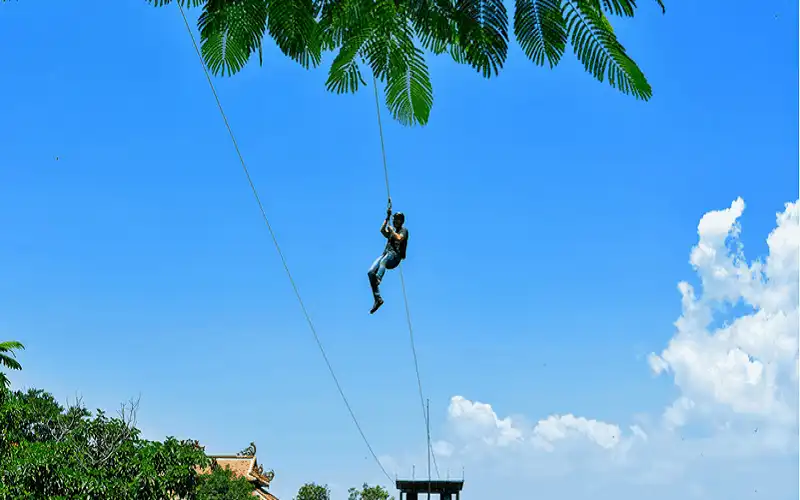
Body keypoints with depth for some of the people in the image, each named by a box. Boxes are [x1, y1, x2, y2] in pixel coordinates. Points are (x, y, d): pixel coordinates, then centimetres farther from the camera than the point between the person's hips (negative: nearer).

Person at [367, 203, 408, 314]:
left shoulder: (404, 230, 14)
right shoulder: (391, 232, 32)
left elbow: (400, 238, -9)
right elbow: (382, 230, 11)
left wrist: (392, 230, 3)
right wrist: (387, 217, 12)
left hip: (395, 256, -6)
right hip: (385, 254, 6)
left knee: (384, 259, -43)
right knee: (370, 272, -19)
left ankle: (378, 279, -67)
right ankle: (378, 299, -23)